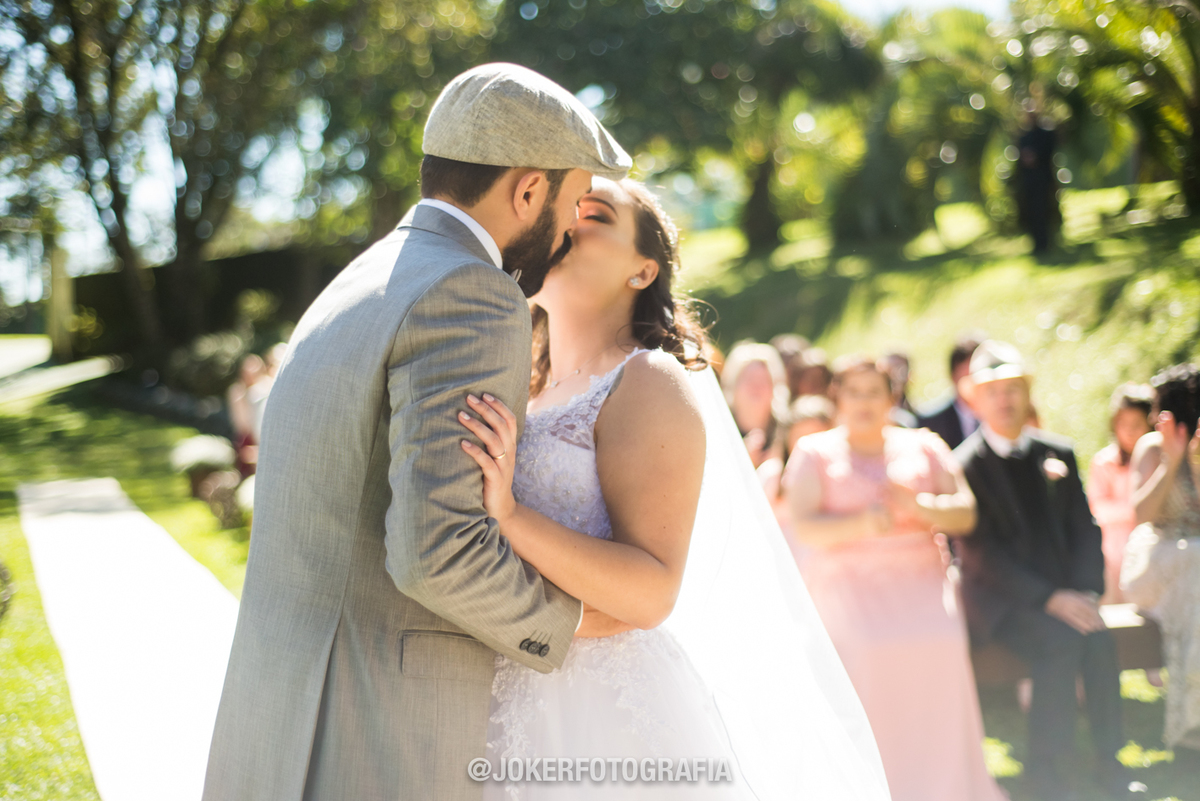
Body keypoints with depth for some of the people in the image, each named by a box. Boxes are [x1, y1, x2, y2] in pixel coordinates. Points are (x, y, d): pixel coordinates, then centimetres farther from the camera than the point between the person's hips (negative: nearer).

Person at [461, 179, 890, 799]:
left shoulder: (649, 382, -8)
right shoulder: (525, 399, 13)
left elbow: (651, 593, -19)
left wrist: (510, 516, -28)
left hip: (610, 711, -7)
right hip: (510, 708, 7)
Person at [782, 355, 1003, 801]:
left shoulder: (924, 447, 19)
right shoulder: (815, 453, 12)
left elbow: (965, 514, 10)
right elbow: (803, 527, -2)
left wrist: (923, 506, -11)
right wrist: (860, 524, -20)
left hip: (920, 584, 2)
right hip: (848, 585, -2)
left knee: (941, 649, -23)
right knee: (863, 657, -27)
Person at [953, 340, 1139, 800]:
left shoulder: (1058, 454, 10)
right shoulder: (964, 466, -7)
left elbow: (1085, 529, 9)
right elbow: (982, 551, -13)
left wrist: (1086, 592, -9)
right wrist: (1050, 599, -20)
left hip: (1065, 594, 4)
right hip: (1000, 599, -4)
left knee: (1098, 639, -23)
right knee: (1060, 641, -29)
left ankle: (1109, 763, -12)